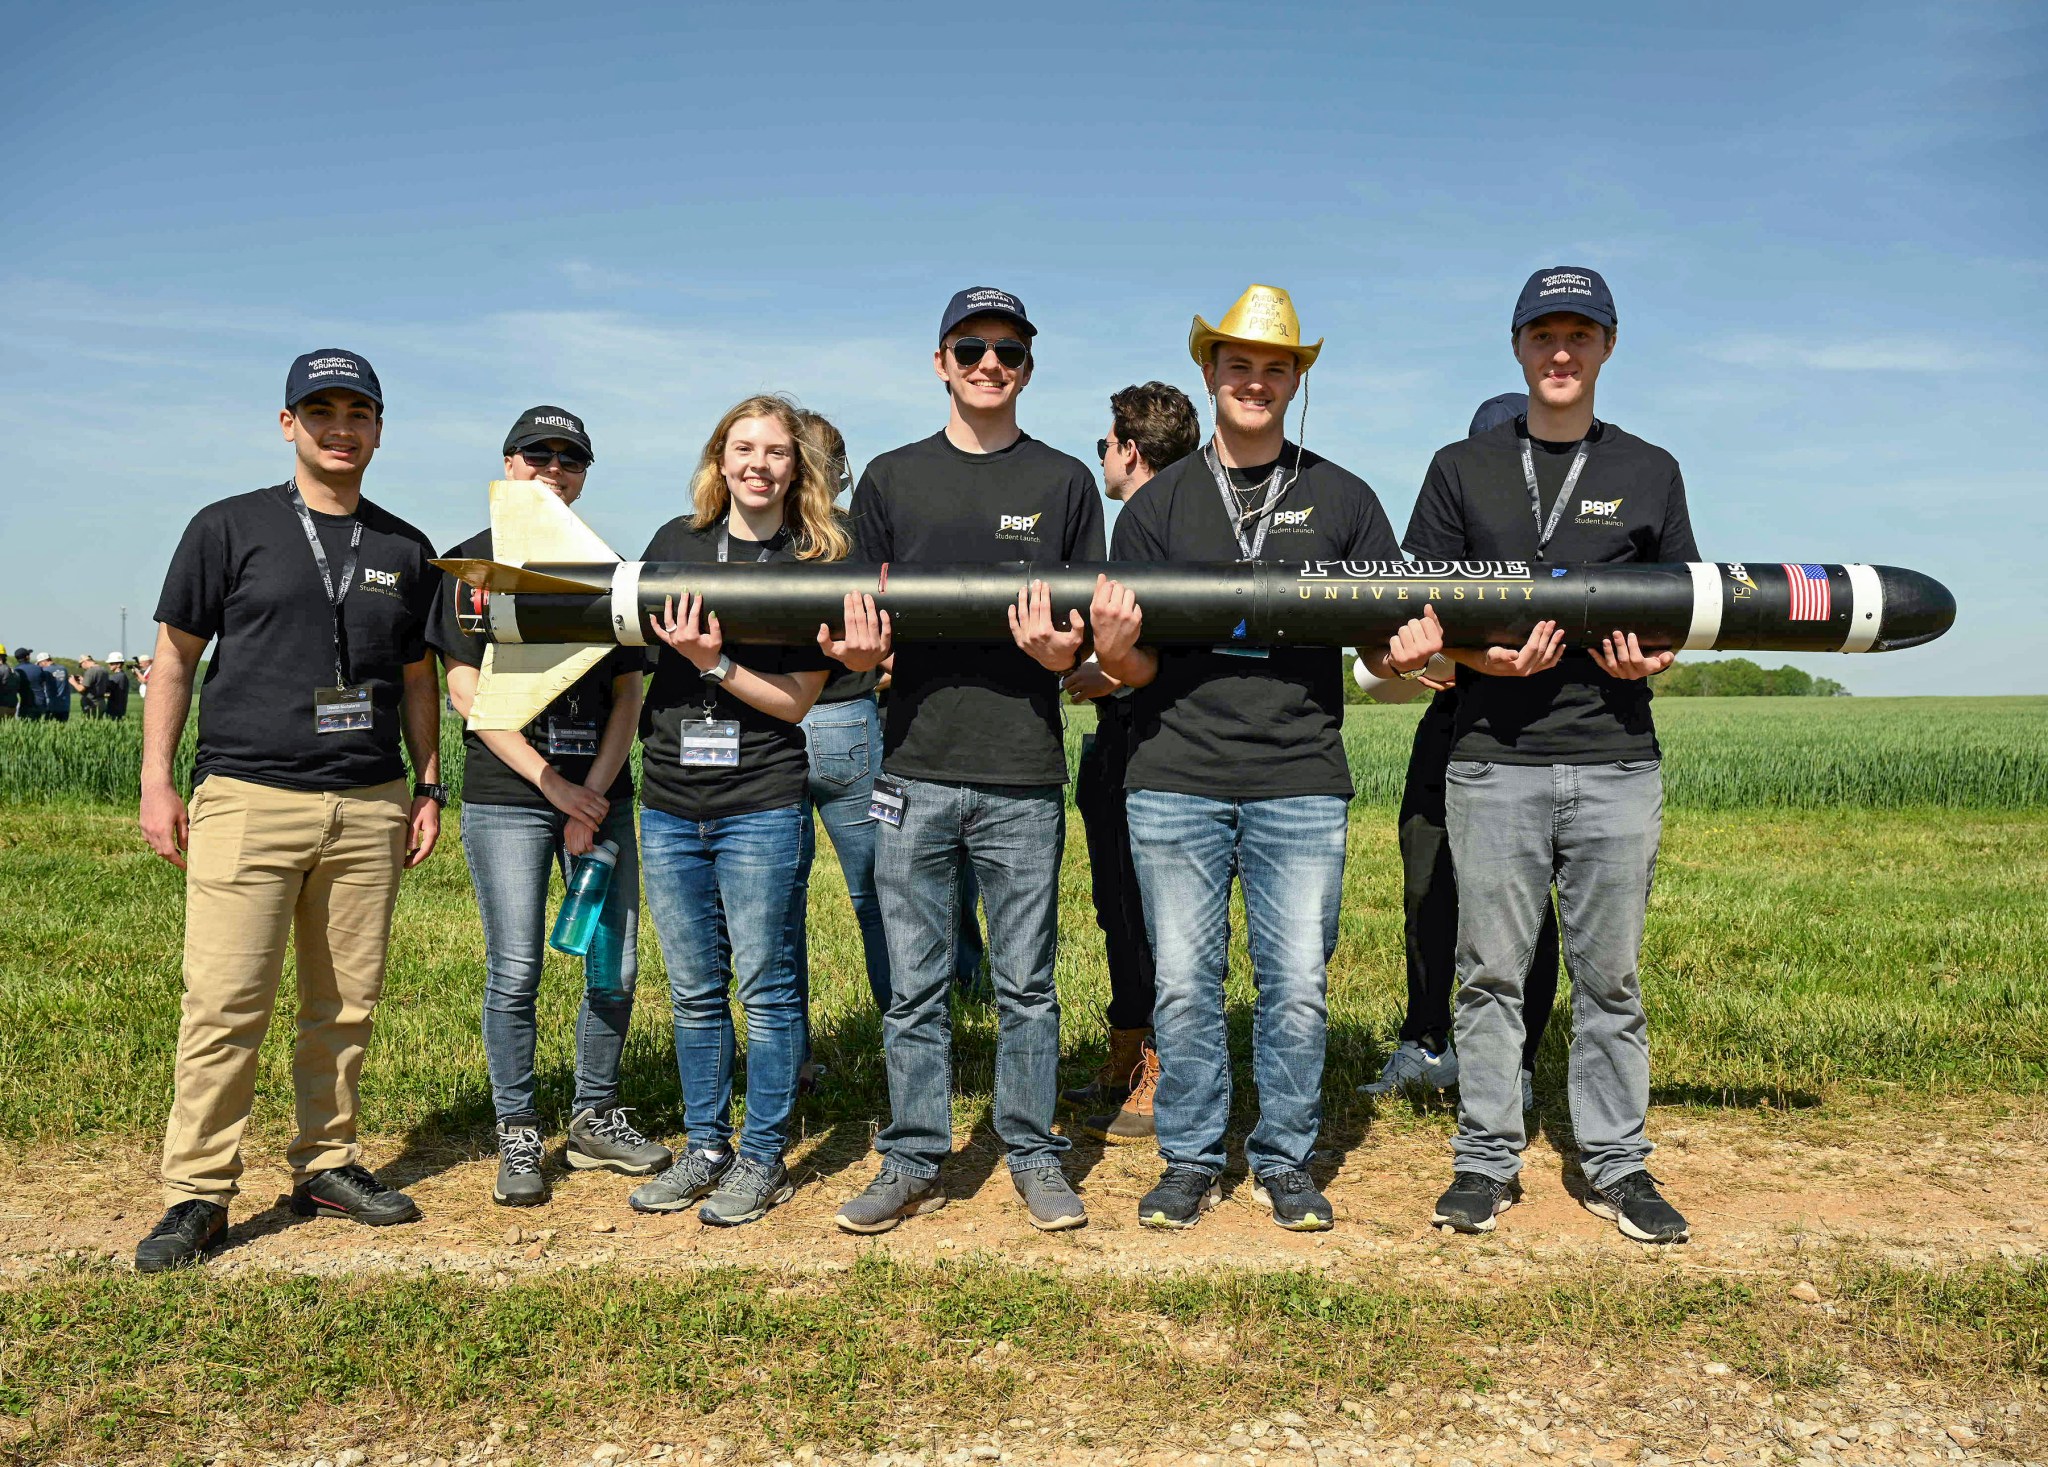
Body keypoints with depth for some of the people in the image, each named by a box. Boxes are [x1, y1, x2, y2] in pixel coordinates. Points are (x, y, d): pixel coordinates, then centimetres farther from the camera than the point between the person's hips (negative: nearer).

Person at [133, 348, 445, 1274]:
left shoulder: (406, 551, 15)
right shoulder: (230, 528, 5)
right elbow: (174, 657, 6)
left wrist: (429, 787, 13)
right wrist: (157, 781, 0)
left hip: (369, 808, 3)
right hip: (247, 801, -3)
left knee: (346, 1005, 6)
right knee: (225, 1004, -6)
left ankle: (325, 1165, 19)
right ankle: (198, 1193, 5)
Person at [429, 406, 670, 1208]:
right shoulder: (473, 563, 4)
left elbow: (627, 695, 9)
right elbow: (468, 691, -4)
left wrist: (594, 792, -5)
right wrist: (552, 783, -11)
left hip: (601, 795, 3)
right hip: (506, 798, -3)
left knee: (616, 968, 4)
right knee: (515, 973, -2)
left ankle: (594, 1117, 22)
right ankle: (517, 1135, 14)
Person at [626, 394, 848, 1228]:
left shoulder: (818, 562, -3)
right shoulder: (675, 542, 7)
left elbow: (796, 699, -8)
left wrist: (712, 663, -19)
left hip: (761, 805, -4)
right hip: (669, 804, 4)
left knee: (764, 986, 4)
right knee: (694, 992, 13)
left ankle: (763, 1158, 18)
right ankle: (704, 1148, 27)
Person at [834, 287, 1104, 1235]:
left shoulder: (1064, 482, 9)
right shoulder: (891, 479, 12)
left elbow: (1090, 627, 8)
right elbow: (858, 619, 11)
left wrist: (1061, 652, -15)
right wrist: (860, 646, -11)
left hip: (1023, 776, -1)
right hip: (915, 769, 1)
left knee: (1026, 983, 7)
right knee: (914, 987, 8)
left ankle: (1034, 1156, 21)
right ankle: (912, 1161, 21)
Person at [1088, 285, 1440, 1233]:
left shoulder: (1342, 501, 12)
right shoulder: (1159, 504, 10)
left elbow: (1389, 641, 11)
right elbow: (1135, 669, 7)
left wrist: (1405, 654, -12)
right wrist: (1113, 648, -16)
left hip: (1302, 782, 0)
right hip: (1176, 781, 0)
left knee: (1298, 983, 2)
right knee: (1183, 981, 4)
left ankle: (1285, 1161, 20)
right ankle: (1190, 1159, 20)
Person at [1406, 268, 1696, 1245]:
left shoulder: (1650, 472, 14)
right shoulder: (1462, 469, 11)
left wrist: (1653, 658, -6)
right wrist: (1480, 657, -12)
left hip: (1617, 766, 1)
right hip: (1493, 762, -1)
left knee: (1610, 976, 7)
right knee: (1491, 973, 4)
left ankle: (1617, 1165, 20)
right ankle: (1487, 1160, 15)